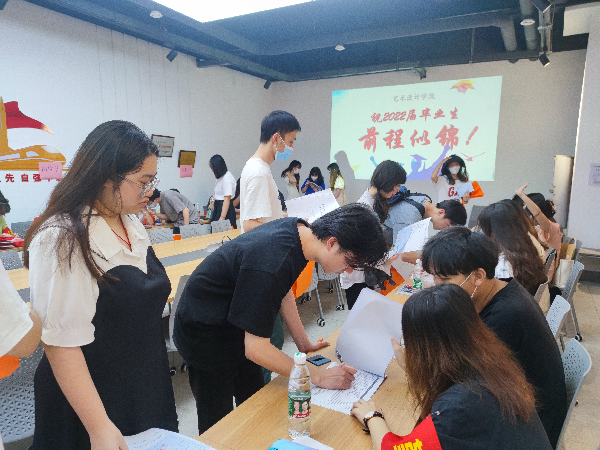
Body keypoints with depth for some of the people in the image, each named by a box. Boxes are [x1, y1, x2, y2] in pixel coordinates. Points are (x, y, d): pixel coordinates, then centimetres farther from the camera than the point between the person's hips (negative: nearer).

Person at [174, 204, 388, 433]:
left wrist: (304, 343, 6)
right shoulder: (271, 266, -38)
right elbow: (255, 349, -30)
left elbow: (282, 291, 5)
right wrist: (318, 376, -23)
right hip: (204, 333, -8)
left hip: (233, 325, 8)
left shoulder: (301, 230, -11)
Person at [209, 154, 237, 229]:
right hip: (218, 206, 9)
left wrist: (222, 217, -22)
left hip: (225, 208, -9)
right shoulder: (221, 177, 12)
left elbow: (227, 199, -20)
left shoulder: (227, 178, -17)